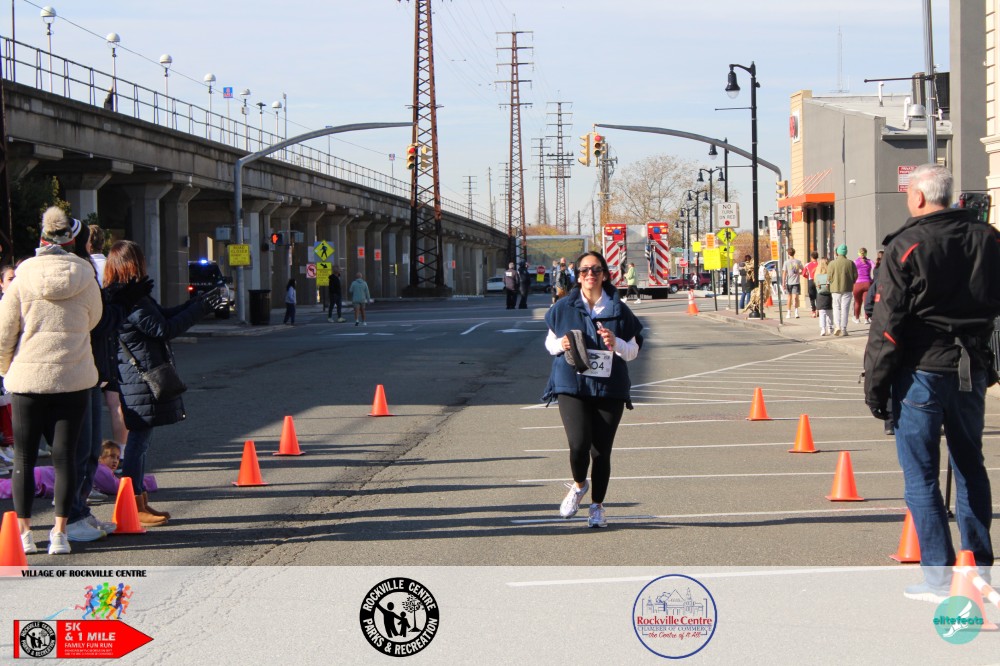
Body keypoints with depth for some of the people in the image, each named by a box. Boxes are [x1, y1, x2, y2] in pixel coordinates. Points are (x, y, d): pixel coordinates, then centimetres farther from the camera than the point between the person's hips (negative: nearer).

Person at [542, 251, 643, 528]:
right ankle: (578, 485, 16)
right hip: (571, 386, -1)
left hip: (609, 390, 1)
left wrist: (615, 344, -14)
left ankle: (597, 506, 21)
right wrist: (560, 345, -9)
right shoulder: (564, 308, 3)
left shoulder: (619, 310, 3)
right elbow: (549, 342, 14)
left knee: (601, 451, 2)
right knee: (579, 443, -17)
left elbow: (633, 351, 8)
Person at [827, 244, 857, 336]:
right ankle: (843, 329, 3)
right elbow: (855, 276, -2)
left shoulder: (832, 263, -6)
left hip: (835, 288, 0)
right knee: (845, 309, 5)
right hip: (847, 289, 0)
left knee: (836, 307, 12)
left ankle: (837, 325, -6)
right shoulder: (850, 263, -4)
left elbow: (829, 277, -6)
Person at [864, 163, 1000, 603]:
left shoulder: (907, 246, -11)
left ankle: (939, 577, -2)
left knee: (920, 475, 0)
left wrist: (875, 385, -6)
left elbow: (888, 324, -12)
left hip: (921, 372, -5)